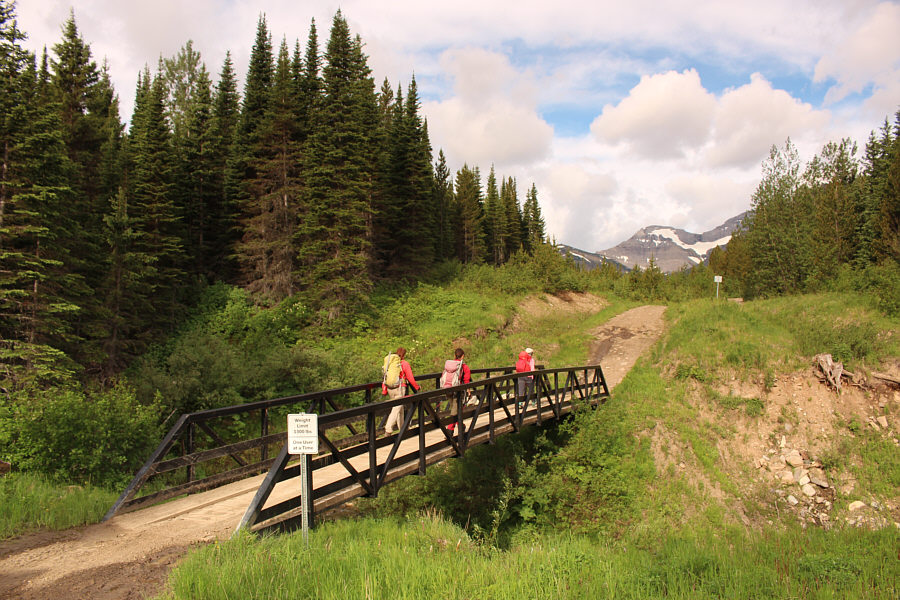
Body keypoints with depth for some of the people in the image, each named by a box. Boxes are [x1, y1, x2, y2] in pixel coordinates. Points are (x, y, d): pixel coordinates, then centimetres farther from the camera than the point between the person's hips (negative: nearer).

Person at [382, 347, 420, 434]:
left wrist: (384, 390, 9)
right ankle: (388, 428, -19)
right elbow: (410, 378, -4)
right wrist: (417, 387, 10)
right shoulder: (405, 364, -6)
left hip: (390, 388, 6)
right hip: (399, 388, -6)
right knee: (396, 409, -5)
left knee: (399, 407, 20)